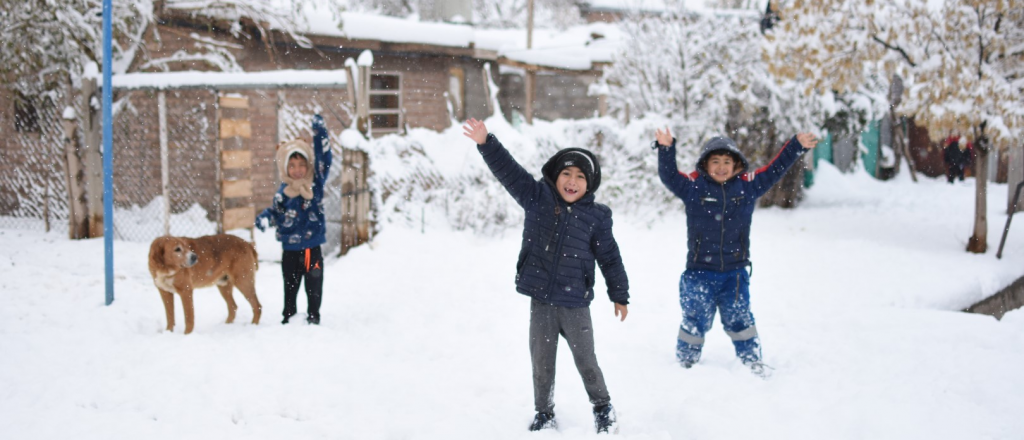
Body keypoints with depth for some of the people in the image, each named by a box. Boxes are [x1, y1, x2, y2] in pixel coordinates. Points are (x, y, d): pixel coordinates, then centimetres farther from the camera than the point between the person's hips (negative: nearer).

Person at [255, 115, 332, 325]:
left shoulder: (316, 184, -4)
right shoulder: (283, 193, 0)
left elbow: (323, 160, -10)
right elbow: (273, 211, 7)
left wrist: (319, 132, -17)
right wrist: (263, 218, -16)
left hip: (312, 249, -1)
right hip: (290, 250, 1)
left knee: (314, 288, 6)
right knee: (290, 288, 13)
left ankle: (313, 318, 18)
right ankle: (288, 319, 24)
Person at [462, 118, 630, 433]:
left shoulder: (595, 216, -3)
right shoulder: (538, 198, -1)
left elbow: (609, 257, 4)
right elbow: (509, 171, -9)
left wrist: (619, 295, 8)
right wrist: (486, 144, -21)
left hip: (575, 303, -1)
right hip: (541, 300, 1)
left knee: (586, 361, 10)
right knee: (542, 362, 10)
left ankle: (603, 409, 30)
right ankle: (543, 413, 27)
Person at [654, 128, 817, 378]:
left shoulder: (747, 187, 4)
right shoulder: (693, 187, -4)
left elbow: (774, 171, 9)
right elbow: (669, 176, -13)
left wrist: (797, 146, 6)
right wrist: (666, 149, -28)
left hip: (734, 273, 2)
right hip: (700, 272, -2)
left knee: (739, 318, 13)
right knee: (695, 320, 7)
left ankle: (752, 360, 28)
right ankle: (686, 361, 25)